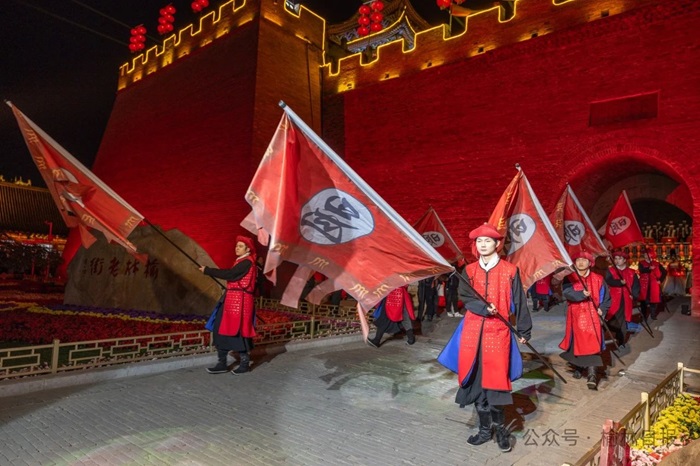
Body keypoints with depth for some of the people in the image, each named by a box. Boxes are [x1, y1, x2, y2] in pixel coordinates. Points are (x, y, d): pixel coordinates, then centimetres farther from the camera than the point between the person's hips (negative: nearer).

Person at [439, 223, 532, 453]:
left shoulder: (510, 270, 3)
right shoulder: (469, 270, 9)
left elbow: (519, 302, 5)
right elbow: (465, 296, -2)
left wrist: (524, 330, 6)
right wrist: (484, 308, -19)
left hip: (498, 331, -2)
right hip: (473, 330, 3)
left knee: (495, 380, -5)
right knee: (477, 380, 6)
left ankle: (499, 427, 16)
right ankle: (485, 428, 20)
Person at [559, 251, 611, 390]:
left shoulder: (598, 279, 6)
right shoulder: (569, 278, 2)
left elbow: (606, 297, 12)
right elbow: (567, 292, -17)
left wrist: (602, 309, -4)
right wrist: (581, 294, -32)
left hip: (592, 316, 0)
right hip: (576, 316, 0)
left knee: (592, 344, -9)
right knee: (577, 343, 8)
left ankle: (592, 375, -11)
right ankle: (578, 368, 29)